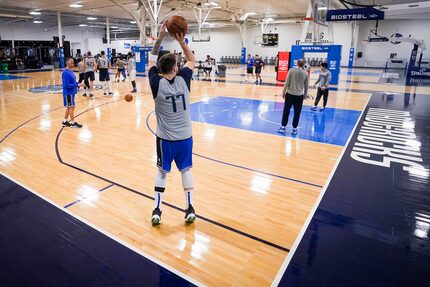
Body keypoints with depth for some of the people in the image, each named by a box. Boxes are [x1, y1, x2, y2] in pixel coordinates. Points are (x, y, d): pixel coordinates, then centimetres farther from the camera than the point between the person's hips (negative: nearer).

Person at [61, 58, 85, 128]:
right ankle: (72, 123, 8)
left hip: (71, 92, 9)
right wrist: (78, 85, -24)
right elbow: (67, 85, -23)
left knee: (69, 107, 15)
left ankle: (65, 121, 25)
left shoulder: (71, 71, 10)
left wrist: (79, 84, 2)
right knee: (71, 107, -1)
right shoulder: (66, 73, -19)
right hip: (68, 93, -9)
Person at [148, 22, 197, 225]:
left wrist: (159, 39, 6)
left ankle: (157, 210, 17)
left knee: (162, 171, 14)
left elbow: (151, 61, 7)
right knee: (186, 170, 14)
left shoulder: (157, 83, -10)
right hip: (185, 136, 1)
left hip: (166, 138, -1)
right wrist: (181, 41, 5)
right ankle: (190, 209, 16)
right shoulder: (183, 80, -8)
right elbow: (192, 60, 11)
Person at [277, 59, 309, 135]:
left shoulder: (291, 70, -6)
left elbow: (287, 82, -7)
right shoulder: (305, 73, 1)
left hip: (290, 94, -1)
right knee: (297, 113, 9)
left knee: (286, 111, 8)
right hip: (299, 95, 1)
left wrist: (283, 92, 2)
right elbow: (306, 86, 8)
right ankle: (294, 129, 14)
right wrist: (305, 95, 21)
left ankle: (283, 127, 11)